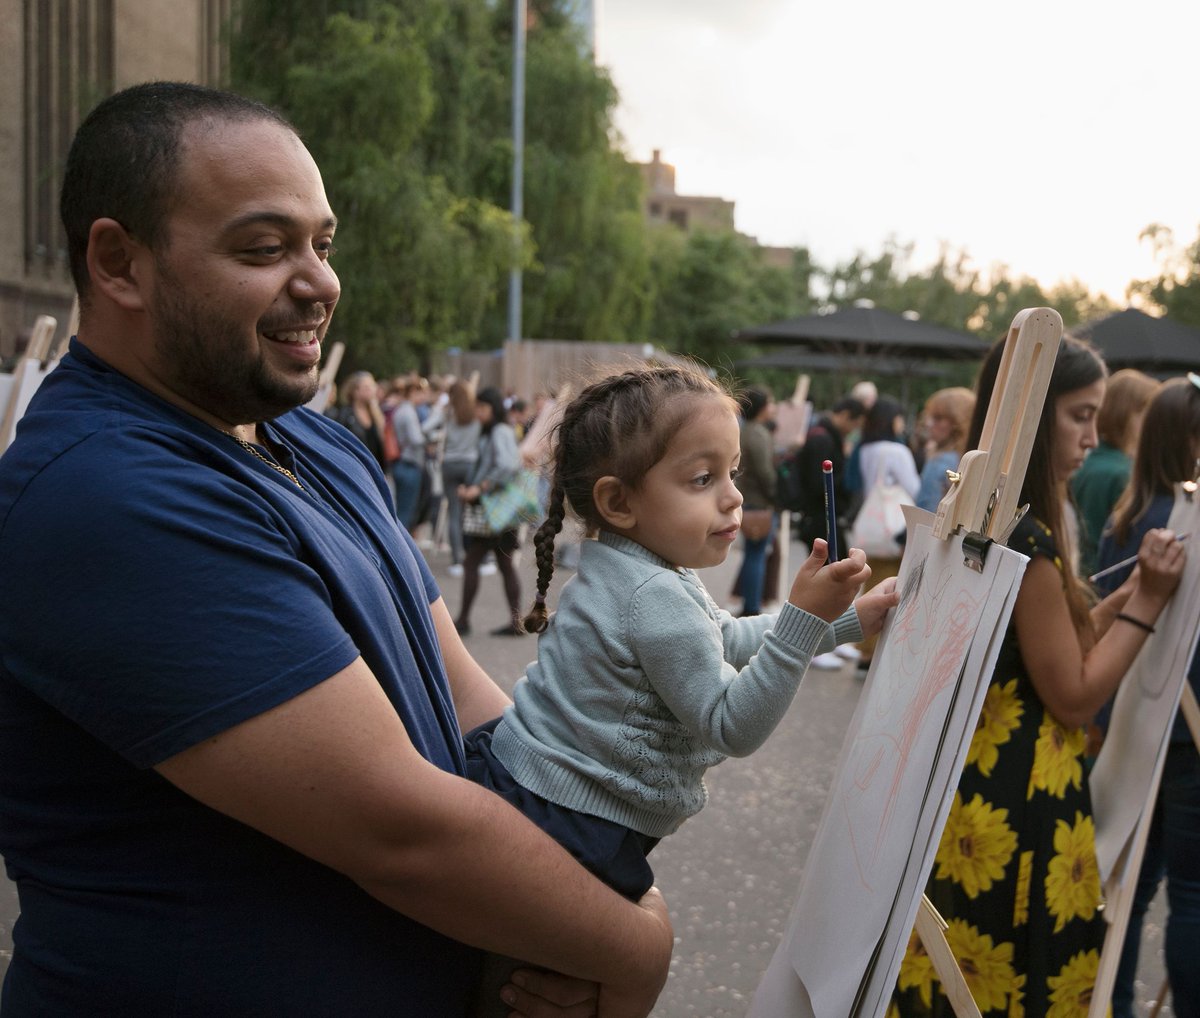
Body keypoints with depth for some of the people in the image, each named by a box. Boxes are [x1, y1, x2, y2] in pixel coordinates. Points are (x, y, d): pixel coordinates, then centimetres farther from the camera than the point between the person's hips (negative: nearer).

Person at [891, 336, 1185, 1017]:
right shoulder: (1025, 539, -22)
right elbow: (1074, 697, -16)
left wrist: (1130, 594, 6)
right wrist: (1147, 603, -10)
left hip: (974, 779, 9)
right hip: (1018, 797, -9)